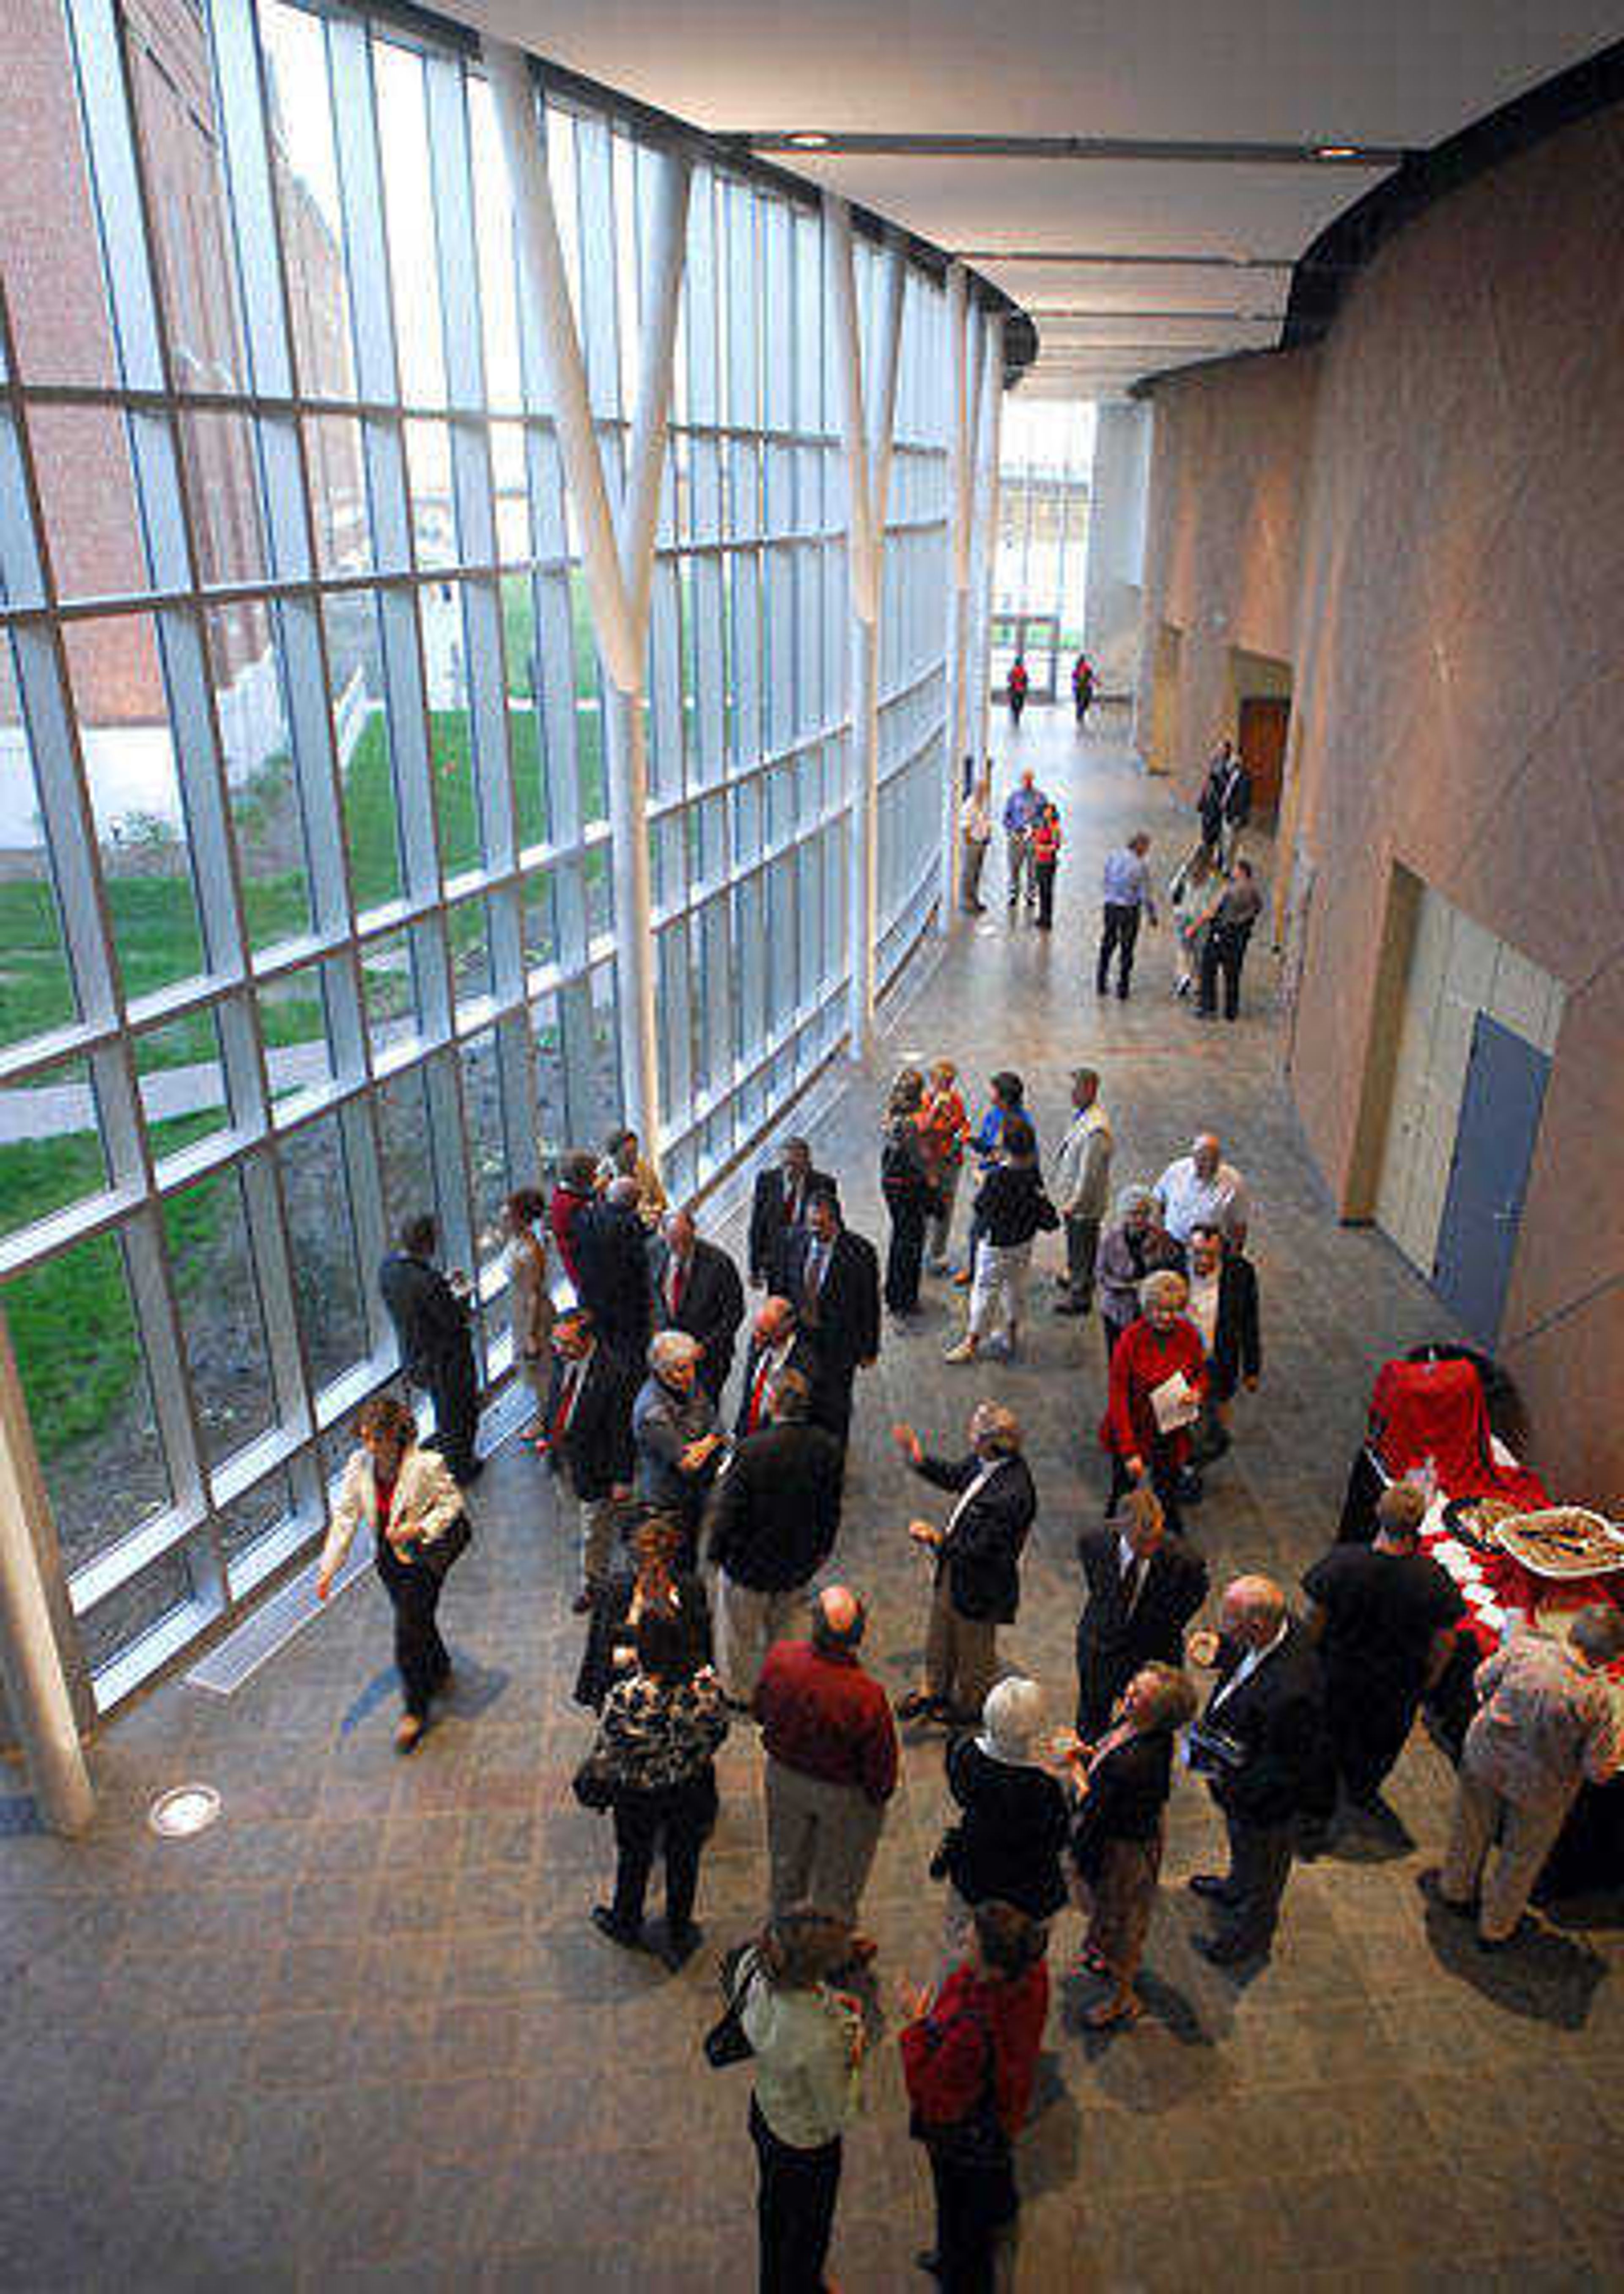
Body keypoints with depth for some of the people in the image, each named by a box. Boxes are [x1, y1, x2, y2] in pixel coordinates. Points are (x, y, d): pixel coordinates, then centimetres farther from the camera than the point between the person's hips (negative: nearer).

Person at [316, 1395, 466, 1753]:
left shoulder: (426, 1465, -25)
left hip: (421, 1559, -5)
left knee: (408, 1636, -2)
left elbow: (452, 1503, -12)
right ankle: (440, 1669, 54)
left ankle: (416, 1710, 21)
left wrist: (419, 1528, -26)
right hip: (387, 1559, 5)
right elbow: (345, 1515, -6)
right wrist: (329, 1568, -8)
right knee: (416, 1620, 24)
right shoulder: (359, 1464, -12)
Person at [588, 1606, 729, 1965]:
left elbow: (605, 1754, -20)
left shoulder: (625, 1698, -35)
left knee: (635, 1858, 26)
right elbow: (719, 1731, -8)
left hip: (638, 1794, -2)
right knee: (684, 1859, 25)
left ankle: (626, 1924, 53)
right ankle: (679, 1938, 46)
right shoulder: (706, 1685, -26)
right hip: (693, 1788, 2)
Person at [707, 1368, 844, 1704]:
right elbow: (831, 1510, -2)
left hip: (749, 1564, -4)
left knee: (740, 1635, 23)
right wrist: (821, 1550, 15)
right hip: (799, 1563, 4)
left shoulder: (750, 1450, -31)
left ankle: (739, 1694, 44)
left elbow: (728, 1509, -19)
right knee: (782, 1629, 29)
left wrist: (716, 1550, -1)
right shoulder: (827, 1447, -17)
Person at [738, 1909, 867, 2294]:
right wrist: (854, 2050, -14)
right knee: (809, 2226, 27)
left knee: (773, 2205, 35)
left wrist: (830, 2005, -11)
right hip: (807, 2144, -6)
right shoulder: (821, 2040, -44)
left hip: (765, 2110, 6)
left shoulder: (754, 1966, -27)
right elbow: (837, 2115, -25)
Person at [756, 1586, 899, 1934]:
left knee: (787, 1858, 30)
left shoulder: (780, 1659, -27)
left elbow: (761, 1712, -6)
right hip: (843, 1793, -4)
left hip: (783, 1775, 4)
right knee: (838, 1874, 25)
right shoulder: (867, 1696, -38)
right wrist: (880, 1794, 0)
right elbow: (881, 1765, -22)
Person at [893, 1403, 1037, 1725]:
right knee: (940, 1636, 29)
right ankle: (935, 1691, 54)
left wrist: (936, 1540, -29)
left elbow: (981, 1550, -32)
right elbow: (953, 1476, 9)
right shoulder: (983, 1461, -12)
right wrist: (919, 1460, -3)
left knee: (973, 1649, 20)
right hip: (953, 1568, 8)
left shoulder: (1012, 1495, -37)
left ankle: (970, 1707, 47)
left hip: (979, 1584, -8)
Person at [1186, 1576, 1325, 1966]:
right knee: (1242, 1846, 36)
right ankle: (1235, 1887, 65)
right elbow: (1245, 1654, 2)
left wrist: (1232, 1783, -29)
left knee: (1260, 1864, 23)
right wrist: (1219, 1649, -15)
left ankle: (1250, 1935, 50)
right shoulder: (1279, 1626, -21)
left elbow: (1283, 1769, -32)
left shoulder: (1290, 1692, -45)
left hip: (1262, 1799, -7)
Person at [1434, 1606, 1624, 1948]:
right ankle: (1496, 1928, 43)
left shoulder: (1524, 1646, -20)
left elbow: (1482, 1680, -3)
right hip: (1539, 1787, -3)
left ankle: (1455, 1891, 53)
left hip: (1485, 1757, 3)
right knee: (1522, 1857, 24)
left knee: (1472, 1829, 29)